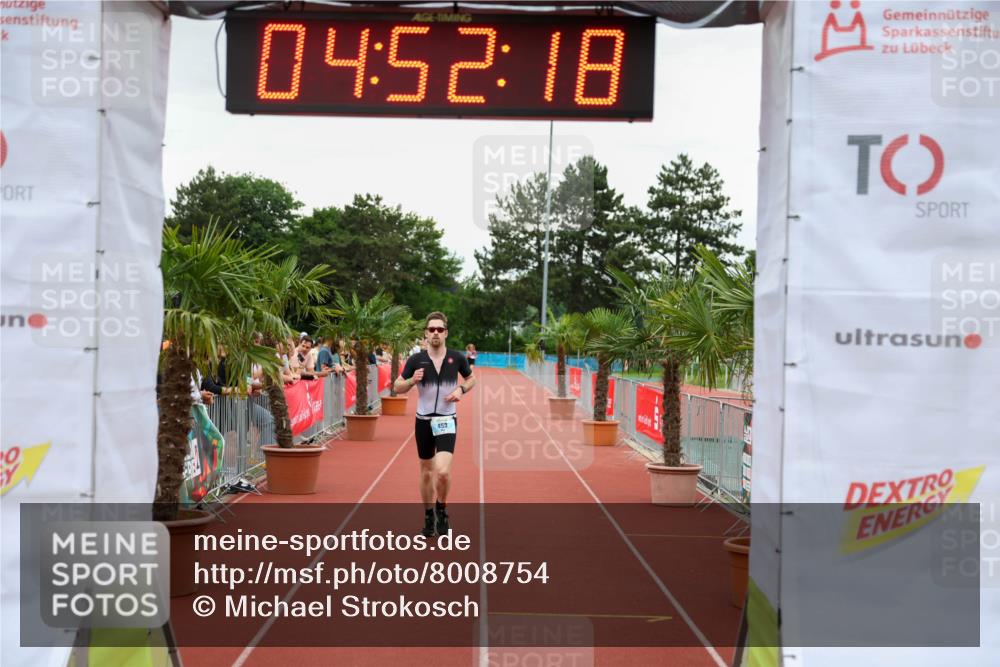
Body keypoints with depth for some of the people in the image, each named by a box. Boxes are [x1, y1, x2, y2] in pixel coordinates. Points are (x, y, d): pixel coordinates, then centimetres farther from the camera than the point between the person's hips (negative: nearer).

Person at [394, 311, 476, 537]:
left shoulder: (457, 357, -3)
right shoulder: (416, 359, -3)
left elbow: (471, 378, 15)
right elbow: (397, 387, 4)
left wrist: (461, 389, -5)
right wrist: (412, 381, -16)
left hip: (447, 421, -2)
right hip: (423, 421, 2)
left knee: (443, 471, -17)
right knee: (426, 471, 12)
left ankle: (441, 508, 11)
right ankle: (429, 516, 30)